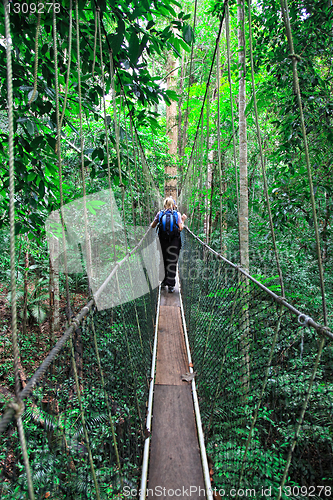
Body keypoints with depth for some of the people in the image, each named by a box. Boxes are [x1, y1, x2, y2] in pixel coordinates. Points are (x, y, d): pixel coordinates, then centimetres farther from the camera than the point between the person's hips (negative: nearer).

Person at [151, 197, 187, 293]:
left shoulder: (160, 213, 1)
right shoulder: (177, 214, -3)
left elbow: (153, 226, 5)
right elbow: (181, 228, -8)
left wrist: (152, 222, 26)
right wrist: (183, 220, 9)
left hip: (163, 240, 2)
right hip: (174, 241, -2)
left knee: (164, 261, 16)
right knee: (172, 262, 1)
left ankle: (165, 281, 28)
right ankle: (170, 285, 0)